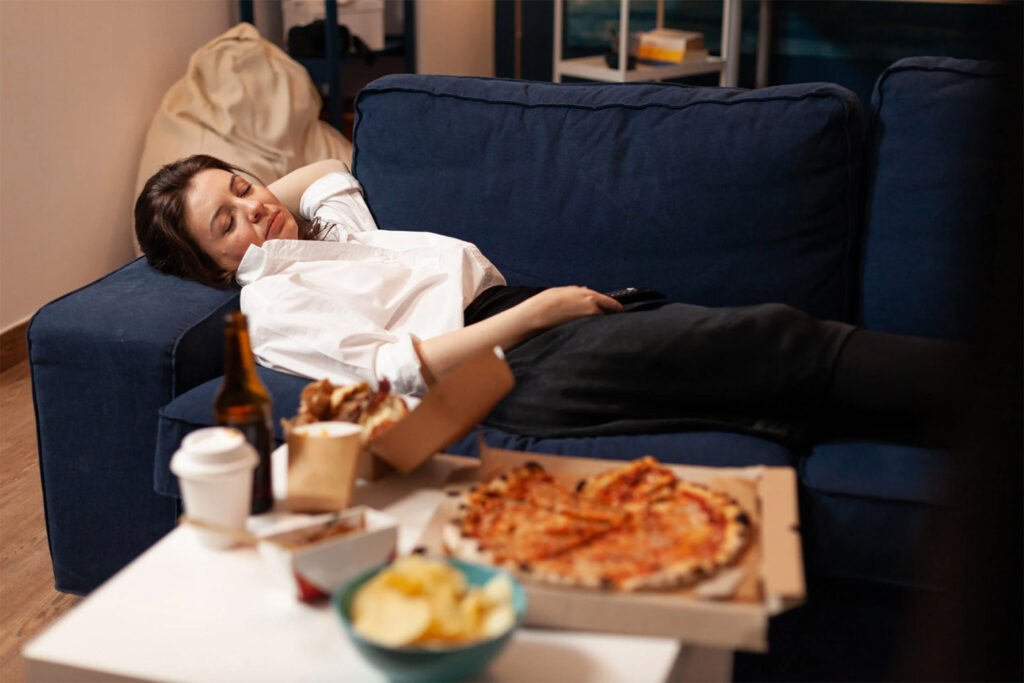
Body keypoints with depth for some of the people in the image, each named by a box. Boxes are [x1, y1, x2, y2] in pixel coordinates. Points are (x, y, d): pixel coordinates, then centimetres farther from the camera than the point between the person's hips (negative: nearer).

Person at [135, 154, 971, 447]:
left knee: (758, 329, -9)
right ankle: (973, 386, -15)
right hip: (515, 374, -9)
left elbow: (328, 168, 47)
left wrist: (238, 187, 28)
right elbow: (394, 366, -14)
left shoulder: (330, 225, 24)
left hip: (530, 315, 9)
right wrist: (540, 309, -14)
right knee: (776, 343, -17)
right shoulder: (272, 304, -2)